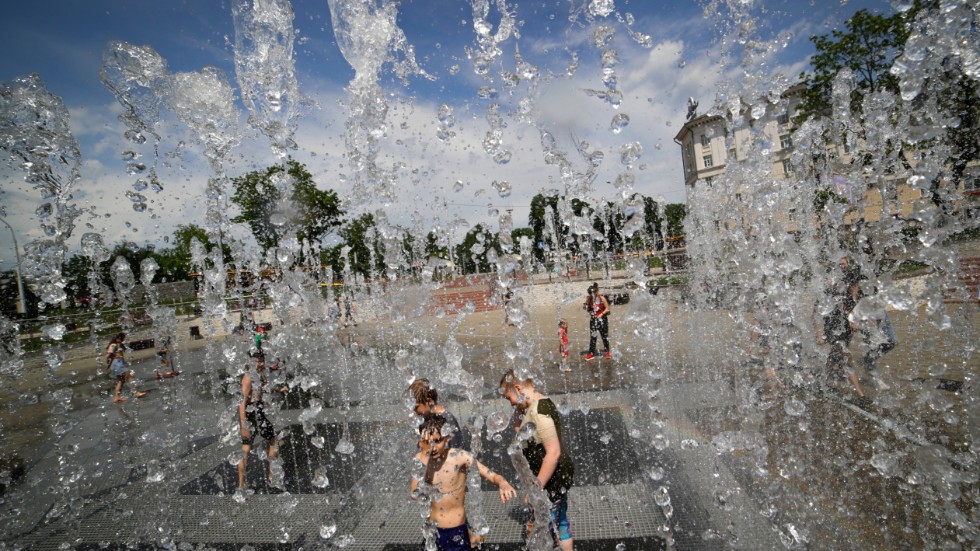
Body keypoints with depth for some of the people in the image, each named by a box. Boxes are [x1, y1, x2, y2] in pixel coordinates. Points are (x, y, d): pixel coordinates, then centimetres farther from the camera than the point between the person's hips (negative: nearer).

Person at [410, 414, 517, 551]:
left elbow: (492, 475, -20)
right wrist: (424, 456, -27)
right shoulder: (420, 458, -10)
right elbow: (415, 494, -20)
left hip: (456, 531, -3)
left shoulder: (460, 457, -19)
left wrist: (503, 484, -43)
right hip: (431, 530, 3)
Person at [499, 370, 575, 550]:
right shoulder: (542, 402, 5)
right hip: (558, 474, 10)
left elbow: (553, 452, -28)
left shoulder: (537, 410, -26)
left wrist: (537, 487, -23)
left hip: (551, 478, -10)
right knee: (560, 521, 23)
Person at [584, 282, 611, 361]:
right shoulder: (589, 299, -4)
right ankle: (591, 353, 10)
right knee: (592, 336, 3)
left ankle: (608, 351, 27)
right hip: (593, 319, 2)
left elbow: (607, 308, -7)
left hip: (602, 319, -2)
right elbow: (587, 309, 4)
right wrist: (586, 303, -15)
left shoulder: (602, 298, -13)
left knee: (604, 336, 10)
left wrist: (601, 314, -20)